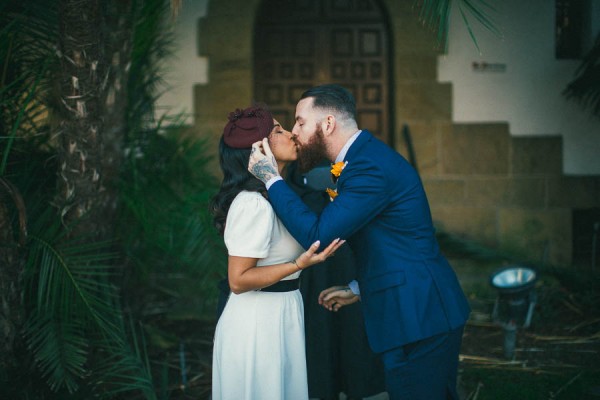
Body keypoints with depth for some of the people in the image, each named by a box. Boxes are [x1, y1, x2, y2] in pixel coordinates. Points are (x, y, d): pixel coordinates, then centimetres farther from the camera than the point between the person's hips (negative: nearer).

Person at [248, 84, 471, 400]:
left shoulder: (371, 166, -20)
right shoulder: (366, 156, 13)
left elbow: (317, 235, -23)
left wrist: (271, 178, -14)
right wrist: (358, 288, 20)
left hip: (417, 317, -10)